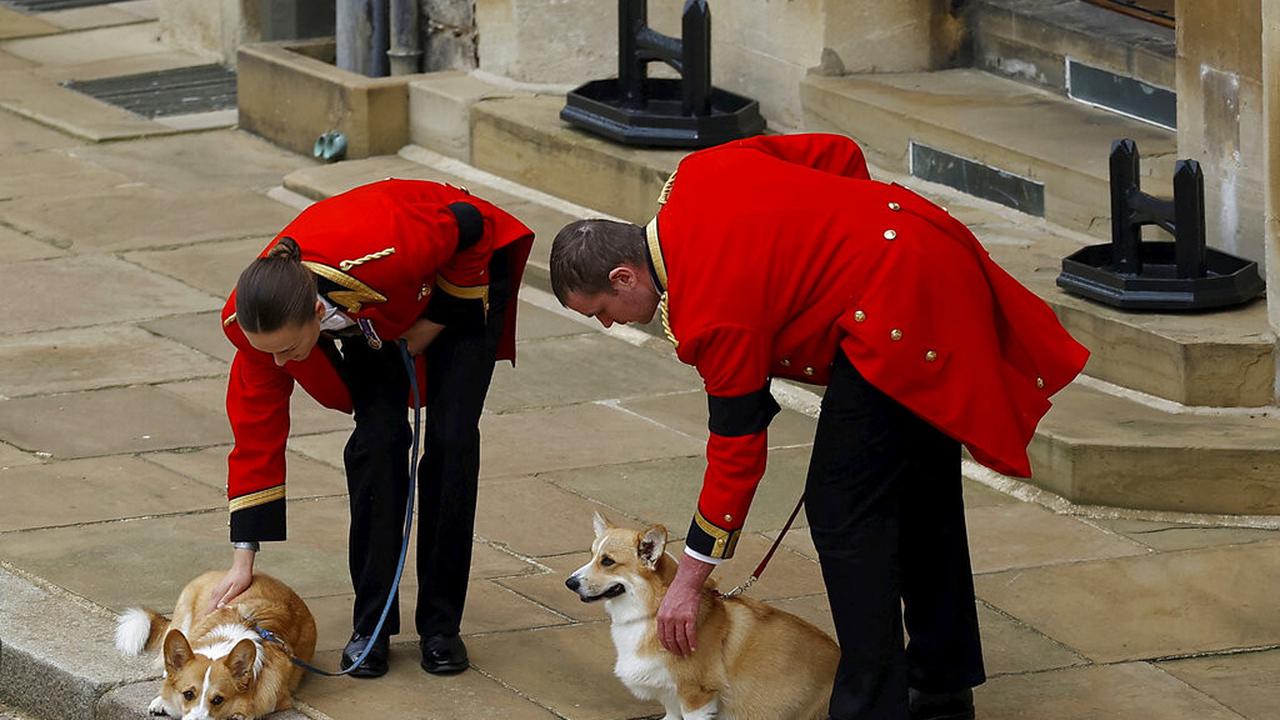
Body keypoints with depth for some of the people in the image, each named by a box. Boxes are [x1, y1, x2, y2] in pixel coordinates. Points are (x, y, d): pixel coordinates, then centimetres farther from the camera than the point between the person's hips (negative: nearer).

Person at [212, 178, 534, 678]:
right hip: (371, 318, 3)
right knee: (377, 438, -14)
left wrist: (437, 322, -18)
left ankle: (441, 624, -2)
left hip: (460, 276, -3)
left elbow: (468, 226, -26)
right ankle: (371, 624, -3)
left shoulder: (384, 255, -47)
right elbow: (257, 430, -20)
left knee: (451, 439, -12)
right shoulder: (255, 318, -31)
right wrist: (243, 560, -19)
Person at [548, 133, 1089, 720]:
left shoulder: (711, 313, -17)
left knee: (843, 512, -7)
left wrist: (688, 583, -4)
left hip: (900, 317, -11)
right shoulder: (699, 175, 5)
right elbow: (839, 155, 13)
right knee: (920, 493, 21)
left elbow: (736, 454, -12)